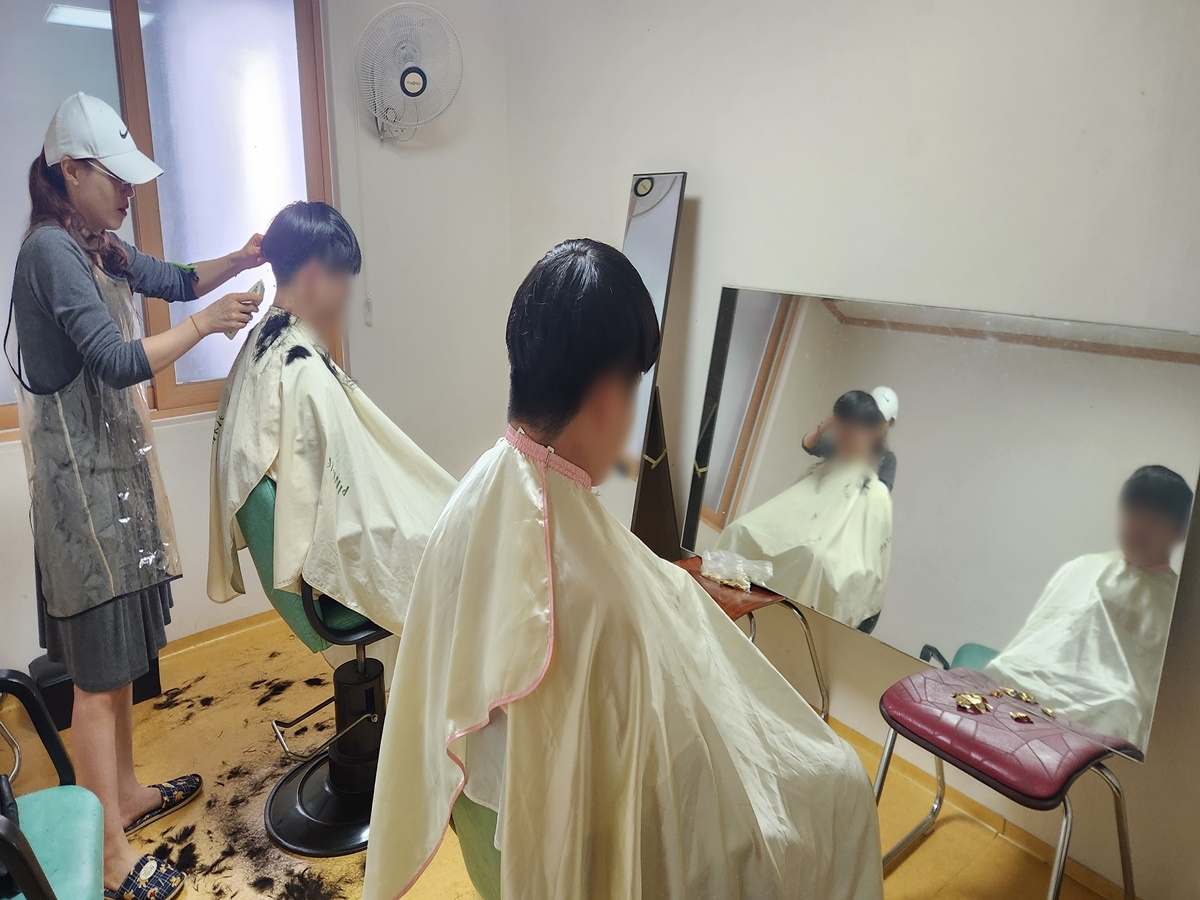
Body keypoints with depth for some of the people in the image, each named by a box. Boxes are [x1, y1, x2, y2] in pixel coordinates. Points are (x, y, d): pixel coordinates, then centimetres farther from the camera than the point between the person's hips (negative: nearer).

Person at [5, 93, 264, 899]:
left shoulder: (100, 248, 12)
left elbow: (176, 280, 21)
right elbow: (117, 360, -23)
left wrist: (238, 262, 3)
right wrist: (205, 324, -14)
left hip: (117, 467, 10)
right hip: (83, 476, -10)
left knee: (121, 649, 18)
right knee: (100, 666, -3)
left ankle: (126, 793, 34)